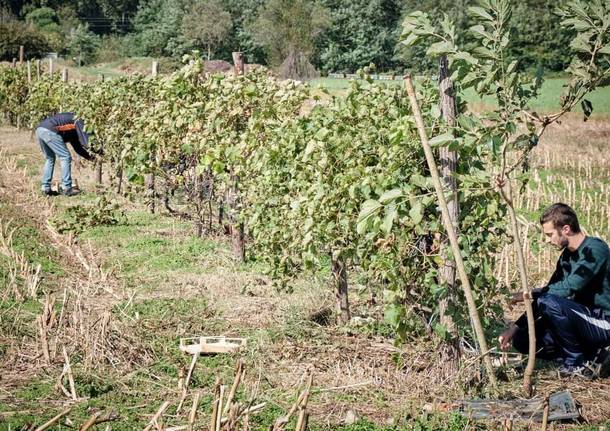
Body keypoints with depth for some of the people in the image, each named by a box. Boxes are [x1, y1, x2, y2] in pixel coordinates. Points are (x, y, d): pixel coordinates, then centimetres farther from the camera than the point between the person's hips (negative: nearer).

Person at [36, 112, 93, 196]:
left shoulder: (73, 131, 33)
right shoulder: (79, 122, 9)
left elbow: (77, 147, 34)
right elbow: (84, 141, -6)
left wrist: (90, 157, 28)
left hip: (39, 130, 10)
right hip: (49, 131, -10)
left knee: (50, 159, 23)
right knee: (65, 157, 0)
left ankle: (46, 188, 19)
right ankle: (66, 188, 0)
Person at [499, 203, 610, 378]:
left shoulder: (595, 249, -18)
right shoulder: (567, 256, 9)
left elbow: (569, 288, -27)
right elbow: (549, 291, 12)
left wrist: (530, 294, -14)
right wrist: (515, 327, 5)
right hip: (587, 320, 9)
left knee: (549, 302, -28)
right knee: (522, 340, 1)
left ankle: (577, 363, -10)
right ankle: (592, 357, 5)